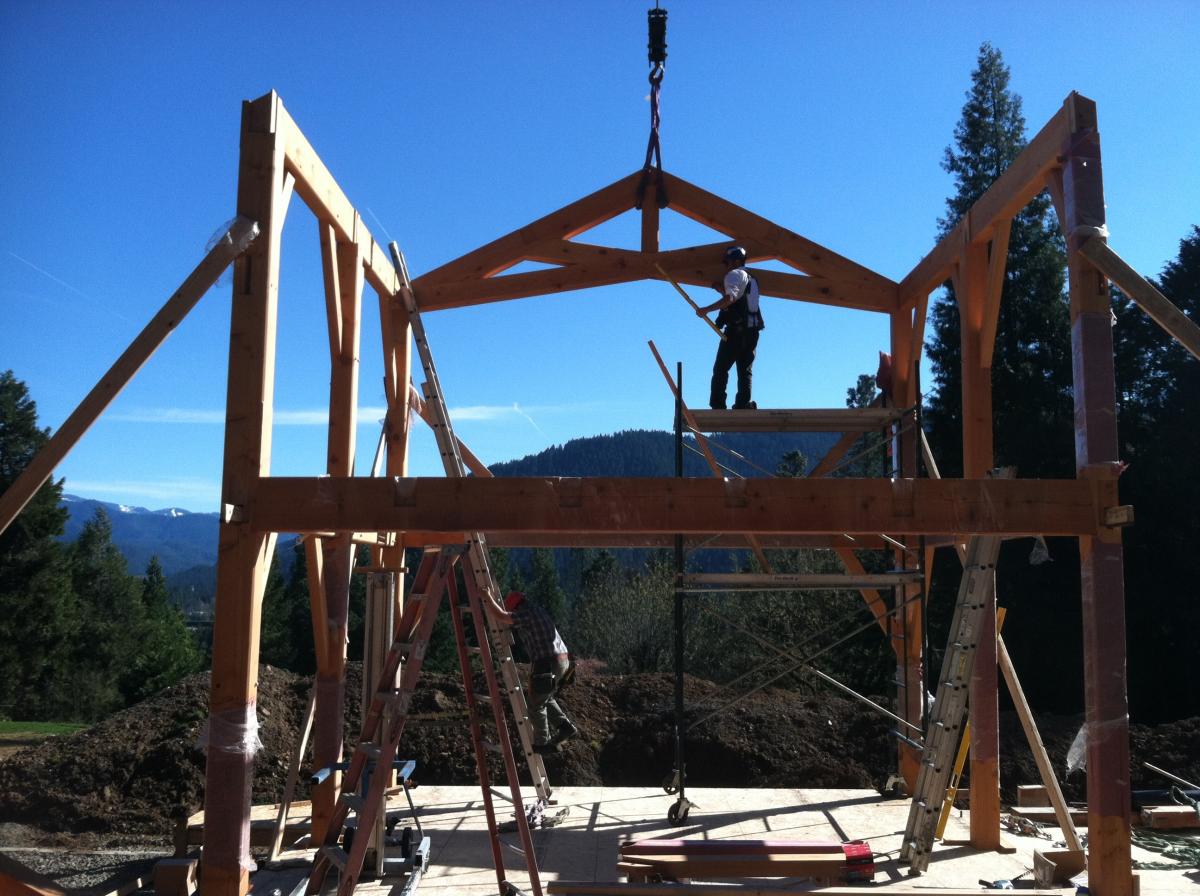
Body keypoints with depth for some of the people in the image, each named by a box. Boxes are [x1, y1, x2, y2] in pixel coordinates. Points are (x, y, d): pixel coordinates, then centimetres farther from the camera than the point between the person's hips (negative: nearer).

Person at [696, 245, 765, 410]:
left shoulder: (734, 274, -3)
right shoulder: (751, 279, 25)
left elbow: (731, 298, -21)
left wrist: (707, 309, -22)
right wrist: (724, 291, 25)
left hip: (736, 330, -8)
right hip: (752, 330, 8)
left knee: (720, 369, -4)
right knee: (745, 371, 6)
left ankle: (717, 406, -9)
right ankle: (743, 405, -1)